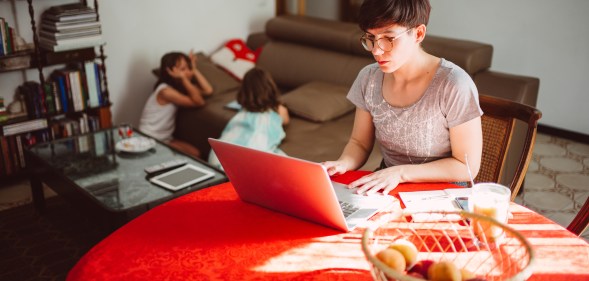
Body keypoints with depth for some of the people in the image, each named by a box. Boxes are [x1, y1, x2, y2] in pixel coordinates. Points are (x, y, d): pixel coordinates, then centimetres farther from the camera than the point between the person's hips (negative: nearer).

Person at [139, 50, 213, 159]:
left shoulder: (180, 87, 3)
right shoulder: (166, 91, -24)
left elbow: (208, 91, -6)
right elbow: (199, 102, -26)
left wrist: (194, 69, -8)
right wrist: (184, 78, -33)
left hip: (166, 138, 8)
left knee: (195, 154, -8)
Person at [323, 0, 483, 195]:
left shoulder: (453, 85, -19)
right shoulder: (369, 78, -3)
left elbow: (467, 166, -13)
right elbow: (359, 143, 7)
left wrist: (401, 172, -22)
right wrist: (342, 164, -15)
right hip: (386, 189, 4)